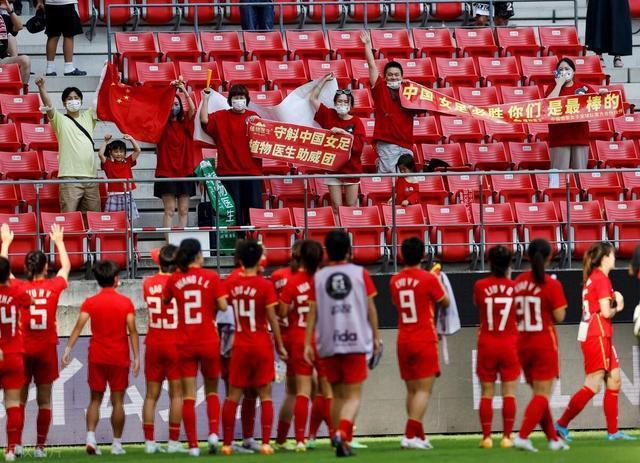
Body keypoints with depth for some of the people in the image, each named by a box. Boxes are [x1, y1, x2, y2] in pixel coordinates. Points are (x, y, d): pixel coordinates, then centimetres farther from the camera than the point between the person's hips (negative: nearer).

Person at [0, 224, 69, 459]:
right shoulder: (54, 287, -4)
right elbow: (66, 266, 16)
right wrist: (59, 242, 31)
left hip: (23, 348, 0)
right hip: (46, 349, 0)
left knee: (19, 398, 6)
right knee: (44, 400, 5)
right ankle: (40, 446, 2)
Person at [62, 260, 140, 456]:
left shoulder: (90, 303, -1)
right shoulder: (126, 302, -3)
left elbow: (79, 326, -11)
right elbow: (132, 331, -7)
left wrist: (68, 348, -12)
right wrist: (137, 357, -3)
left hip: (97, 357, 1)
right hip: (120, 358, -1)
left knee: (95, 399, 8)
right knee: (117, 401, 4)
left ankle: (91, 437, -9)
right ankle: (117, 444, 5)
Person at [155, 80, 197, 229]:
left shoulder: (185, 122, 6)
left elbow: (192, 109, -10)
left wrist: (184, 91, -19)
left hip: (184, 170, 2)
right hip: (166, 171, -2)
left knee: (183, 210, 4)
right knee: (169, 210, -5)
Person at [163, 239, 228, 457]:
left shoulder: (174, 280, 0)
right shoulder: (211, 277, -6)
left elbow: (165, 301, 11)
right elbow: (223, 306, -10)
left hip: (184, 343, 1)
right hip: (209, 341, -1)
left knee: (188, 395, 4)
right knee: (212, 391, 14)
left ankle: (193, 445, 0)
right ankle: (213, 432, -6)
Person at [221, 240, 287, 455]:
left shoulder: (231, 283, -1)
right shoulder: (265, 285, -10)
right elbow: (272, 318, -9)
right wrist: (280, 345, -1)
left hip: (240, 345, 3)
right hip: (262, 345, -3)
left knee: (233, 396, 8)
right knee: (265, 395, 2)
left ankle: (227, 444, 8)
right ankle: (266, 443, -5)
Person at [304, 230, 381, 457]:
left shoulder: (318, 277, 4)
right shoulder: (360, 273, 1)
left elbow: (312, 312, 2)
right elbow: (370, 308, 3)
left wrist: (307, 343, 3)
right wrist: (376, 337, 11)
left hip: (328, 344, 2)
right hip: (356, 341, -2)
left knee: (338, 394, 16)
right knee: (353, 395, -2)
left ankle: (342, 441, 18)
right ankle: (343, 432, -27)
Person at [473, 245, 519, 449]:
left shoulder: (480, 286, -7)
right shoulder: (515, 287, -7)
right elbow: (520, 312, 8)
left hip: (487, 343, 0)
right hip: (510, 344, 0)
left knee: (487, 393, 6)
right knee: (509, 393, 4)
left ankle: (486, 437, 2)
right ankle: (507, 437, 1)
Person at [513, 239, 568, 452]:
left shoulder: (518, 283, 1)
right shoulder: (552, 285, -13)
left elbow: (514, 313, 4)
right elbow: (559, 317, -12)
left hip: (522, 343, 5)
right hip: (544, 344, -5)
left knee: (539, 393, 16)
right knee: (542, 395, -2)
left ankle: (553, 438, 20)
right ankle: (522, 436, -16)